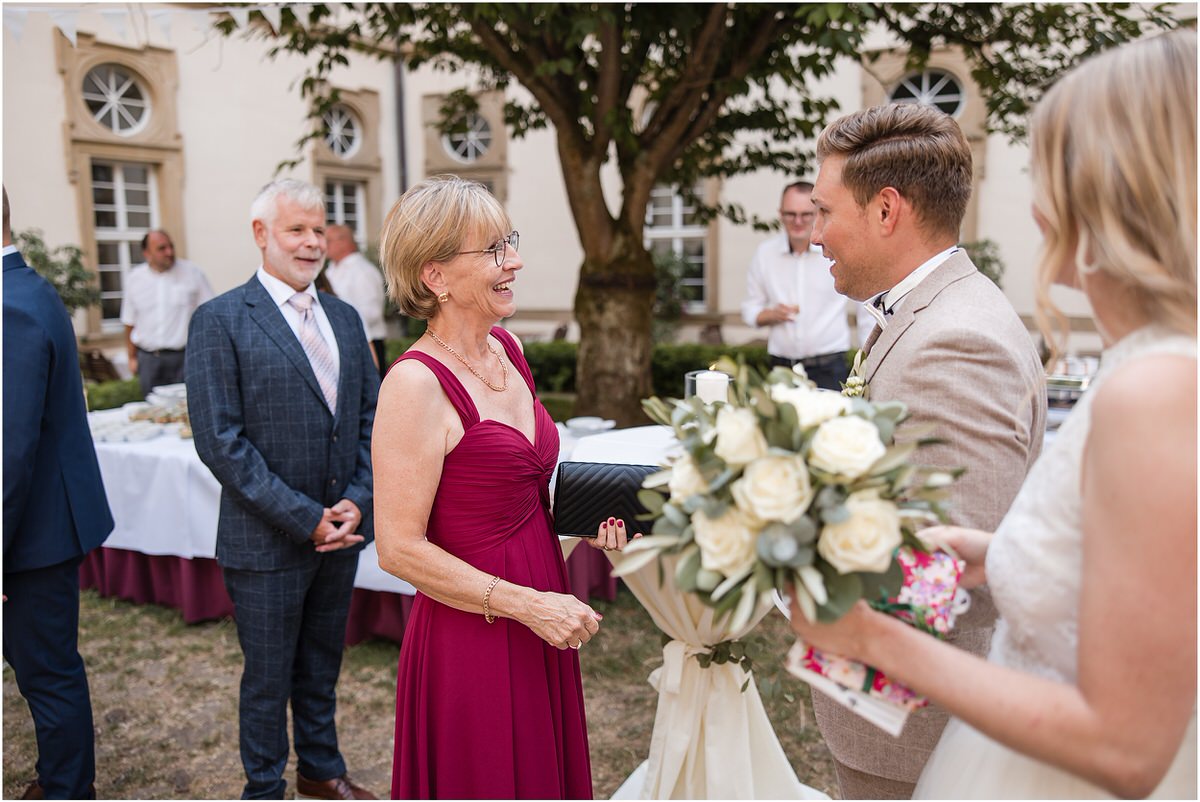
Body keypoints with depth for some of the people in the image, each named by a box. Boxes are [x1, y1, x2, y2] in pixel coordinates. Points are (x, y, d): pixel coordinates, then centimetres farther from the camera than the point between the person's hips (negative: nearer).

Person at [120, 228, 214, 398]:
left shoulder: (192, 273, -1)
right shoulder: (135, 279, 6)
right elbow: (129, 323, 13)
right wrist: (132, 357, 12)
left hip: (184, 358, -2)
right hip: (148, 360, 2)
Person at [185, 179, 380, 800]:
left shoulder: (344, 318, 8)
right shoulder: (220, 321, -10)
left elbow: (372, 415, 8)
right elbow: (219, 440, -16)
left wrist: (357, 500, -6)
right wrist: (304, 517, -17)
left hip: (340, 531, 5)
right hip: (267, 541, -5)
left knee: (321, 665, 21)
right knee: (268, 677, 11)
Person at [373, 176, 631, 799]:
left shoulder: (506, 348, 4)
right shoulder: (415, 383, -20)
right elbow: (400, 548, -20)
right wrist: (528, 605, -19)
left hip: (538, 629, 7)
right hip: (471, 638, -7)